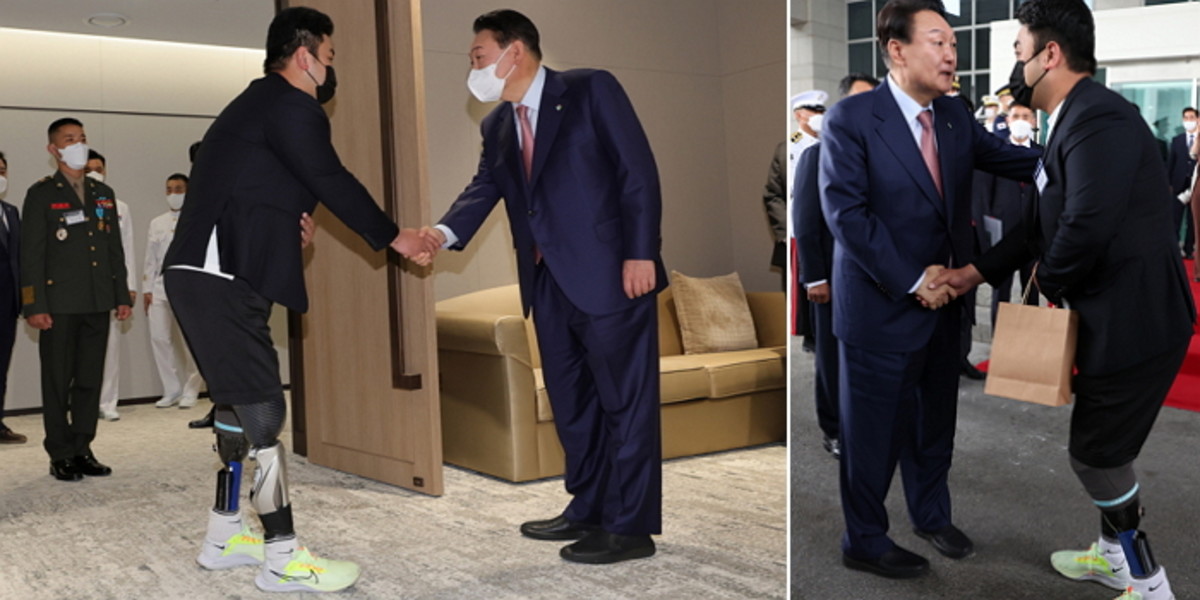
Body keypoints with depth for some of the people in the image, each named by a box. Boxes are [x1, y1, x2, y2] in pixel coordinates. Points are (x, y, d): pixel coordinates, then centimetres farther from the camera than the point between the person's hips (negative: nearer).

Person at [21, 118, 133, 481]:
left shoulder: (103, 194, 15)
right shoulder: (41, 194, 0)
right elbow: (31, 254, -5)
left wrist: (122, 295, 10)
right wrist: (35, 306, -11)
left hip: (97, 304, 4)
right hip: (59, 304, -4)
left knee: (90, 380, 7)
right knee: (58, 382, 2)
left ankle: (82, 449, 15)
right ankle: (60, 455, 9)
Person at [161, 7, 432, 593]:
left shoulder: (257, 104, 21)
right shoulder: (290, 107, -10)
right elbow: (334, 184, -9)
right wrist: (393, 237, 0)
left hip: (211, 274, 11)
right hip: (221, 278, -11)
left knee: (238, 401, 17)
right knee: (262, 409, -9)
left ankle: (225, 534, 26)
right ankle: (283, 558, -5)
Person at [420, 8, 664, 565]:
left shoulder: (590, 89, -5)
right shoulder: (496, 126, 16)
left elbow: (638, 170, -10)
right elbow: (484, 188, 4)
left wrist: (640, 253, -17)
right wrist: (443, 232, -16)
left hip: (610, 273, -7)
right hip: (549, 283, 8)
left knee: (624, 400, 0)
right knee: (570, 401, 15)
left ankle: (630, 526, 9)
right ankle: (588, 509, 30)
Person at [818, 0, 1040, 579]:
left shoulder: (955, 114, 6)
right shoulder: (851, 118, -14)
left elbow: (1008, 158, 4)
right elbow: (845, 212, -18)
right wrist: (911, 282, -18)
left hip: (944, 300, 7)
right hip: (881, 306, -6)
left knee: (936, 418, 20)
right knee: (876, 429, 6)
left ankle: (932, 513, 41)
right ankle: (864, 541, 24)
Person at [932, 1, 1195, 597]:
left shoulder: (1099, 117, -22)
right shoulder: (1074, 119, 10)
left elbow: (1087, 227, -31)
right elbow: (1044, 222, 17)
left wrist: (1049, 281, -12)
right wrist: (975, 272, 17)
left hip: (1135, 321, -10)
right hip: (1116, 317, 10)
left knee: (1096, 453, 4)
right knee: (1101, 445, 23)